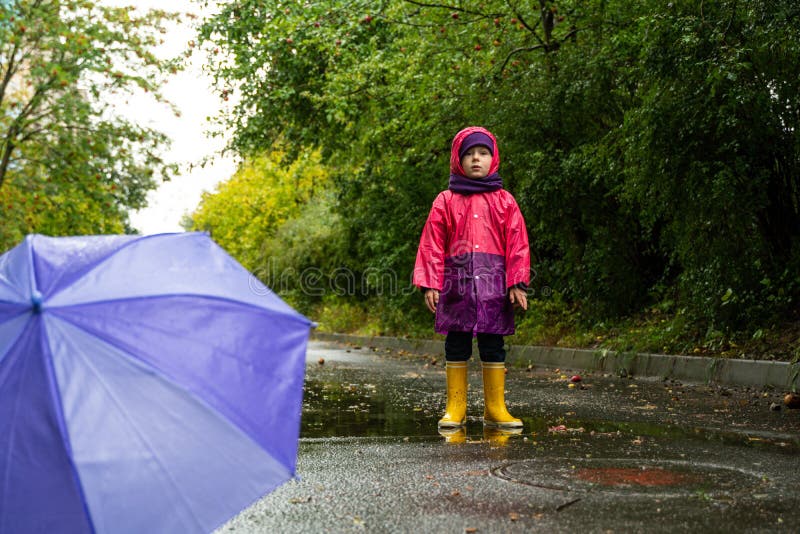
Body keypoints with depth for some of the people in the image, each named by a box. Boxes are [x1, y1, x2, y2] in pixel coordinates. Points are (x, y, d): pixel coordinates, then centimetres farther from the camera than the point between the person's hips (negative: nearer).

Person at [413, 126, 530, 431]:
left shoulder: (504, 202, 9)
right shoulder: (445, 202, 7)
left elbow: (517, 244, 5)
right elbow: (432, 245, 4)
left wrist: (517, 283, -2)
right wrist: (430, 284, -4)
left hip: (493, 285, 0)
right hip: (456, 283, 0)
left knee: (493, 345, 5)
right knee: (456, 345, 5)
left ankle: (495, 408, 12)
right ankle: (455, 407, 12)